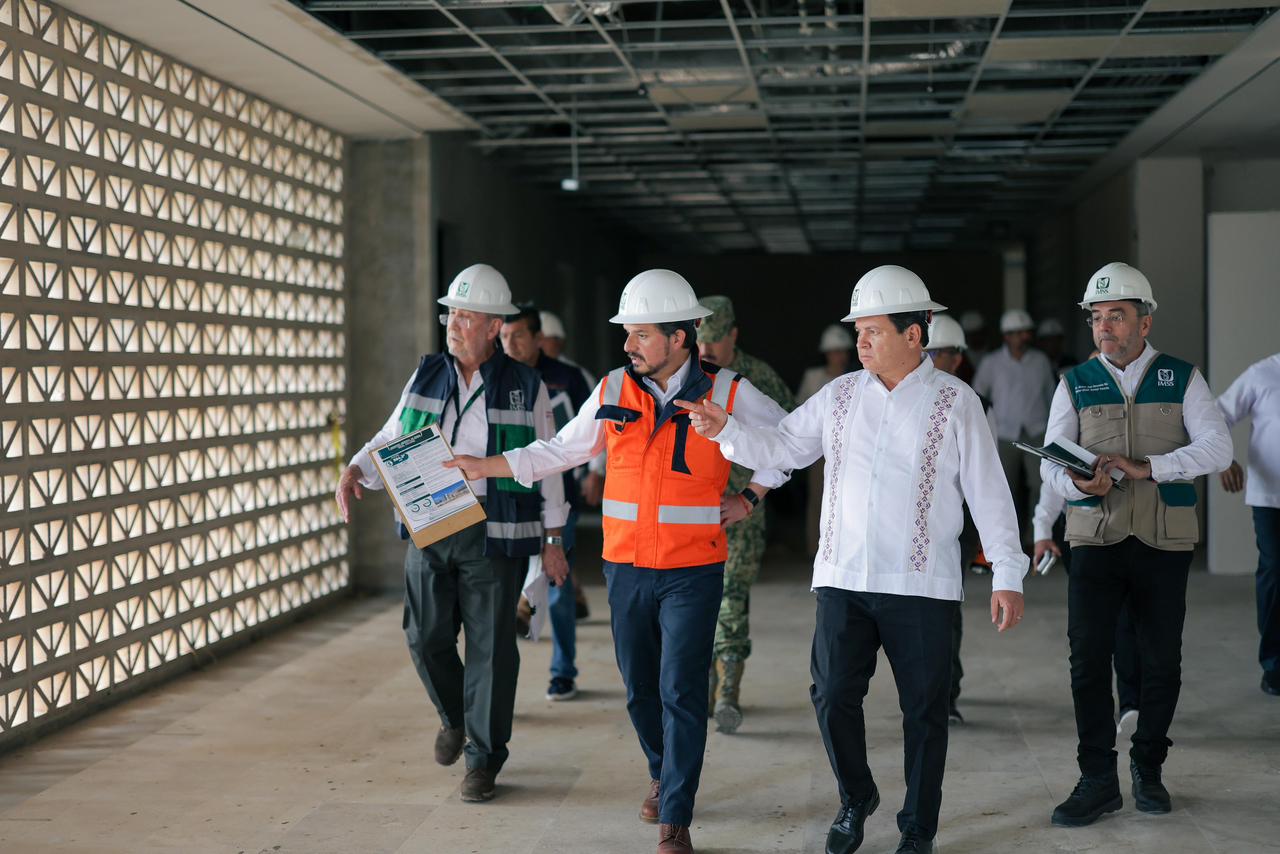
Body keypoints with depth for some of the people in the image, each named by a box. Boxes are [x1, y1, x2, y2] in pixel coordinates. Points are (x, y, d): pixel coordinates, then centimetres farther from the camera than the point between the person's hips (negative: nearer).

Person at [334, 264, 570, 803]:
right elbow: (391, 439, 12)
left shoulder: (525, 389, -1)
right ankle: (455, 718, 34)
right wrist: (354, 471, -7)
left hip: (494, 538, -3)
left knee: (490, 648, 1)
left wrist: (552, 539, 3)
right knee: (426, 637, 5)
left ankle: (483, 759, 14)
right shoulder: (426, 377, 7)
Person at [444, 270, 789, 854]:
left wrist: (749, 499, 3)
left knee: (681, 692, -8)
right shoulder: (613, 392, 2)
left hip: (693, 571, -3)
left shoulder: (727, 393, -6)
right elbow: (560, 451, 12)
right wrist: (484, 467, 7)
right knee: (639, 688, 14)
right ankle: (662, 774, 40)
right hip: (626, 567, 3)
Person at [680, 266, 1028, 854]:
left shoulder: (955, 403, -1)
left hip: (921, 585, -3)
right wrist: (726, 430, -6)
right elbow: (785, 448, 11)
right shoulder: (840, 395, 8)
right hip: (843, 579, 3)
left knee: (923, 709, 5)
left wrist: (1007, 575, -3)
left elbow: (988, 492, -1)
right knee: (832, 695, 1)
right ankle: (856, 800, 26)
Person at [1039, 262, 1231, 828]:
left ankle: (1148, 768, 25)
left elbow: (1216, 448, -9)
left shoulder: (1182, 379, 4)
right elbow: (1051, 463, 0)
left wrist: (1146, 467, -21)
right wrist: (1079, 483, -23)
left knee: (1161, 662, 6)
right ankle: (1098, 780, 4)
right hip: (1095, 541, 0)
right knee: (1088, 659, -6)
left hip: (1164, 544, 0)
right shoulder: (1075, 384, 6)